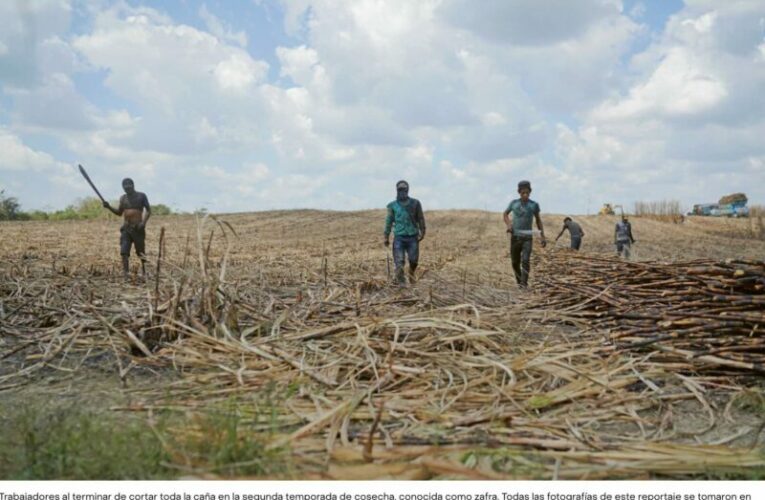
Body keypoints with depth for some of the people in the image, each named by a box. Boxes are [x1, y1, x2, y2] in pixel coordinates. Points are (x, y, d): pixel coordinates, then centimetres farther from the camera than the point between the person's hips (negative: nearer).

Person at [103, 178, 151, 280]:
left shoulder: (141, 196, -1)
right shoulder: (123, 198, 13)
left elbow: (148, 210, -2)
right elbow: (119, 213, 22)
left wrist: (143, 222, -16)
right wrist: (109, 207, 5)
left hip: (138, 228, -4)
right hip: (126, 228, 4)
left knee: (141, 251, 7)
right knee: (124, 252, -9)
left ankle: (144, 269, 29)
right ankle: (126, 274, -11)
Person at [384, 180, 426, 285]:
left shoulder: (415, 203, 5)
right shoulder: (393, 205, 5)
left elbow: (421, 219, 7)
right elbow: (389, 221, 7)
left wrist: (422, 232, -2)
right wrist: (386, 237, 4)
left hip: (413, 237, 1)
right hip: (399, 237, 0)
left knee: (414, 260, 4)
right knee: (399, 262, -7)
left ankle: (411, 273, 35)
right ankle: (401, 282, -3)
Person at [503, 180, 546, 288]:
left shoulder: (534, 205, 0)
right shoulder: (514, 203, 3)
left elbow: (538, 220, 11)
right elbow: (505, 214, 18)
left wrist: (543, 236, 8)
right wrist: (508, 224, -2)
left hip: (527, 238, -2)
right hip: (515, 237, 2)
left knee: (525, 260, -18)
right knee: (515, 262, 9)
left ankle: (524, 284, -21)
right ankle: (519, 282, 29)